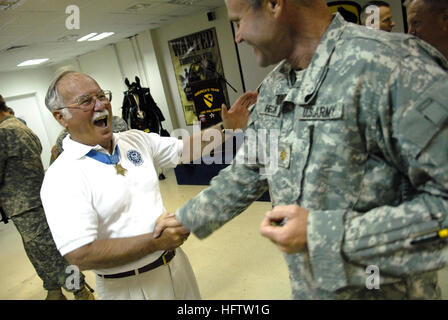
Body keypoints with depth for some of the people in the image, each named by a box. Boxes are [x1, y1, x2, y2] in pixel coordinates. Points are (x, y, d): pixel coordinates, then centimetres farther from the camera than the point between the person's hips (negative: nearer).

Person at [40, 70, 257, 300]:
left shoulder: (136, 139, 1)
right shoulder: (62, 177, -19)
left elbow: (184, 149, 12)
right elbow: (80, 255, -24)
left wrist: (225, 127, -1)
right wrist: (155, 241, -26)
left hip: (176, 263, 7)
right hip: (128, 287, -6)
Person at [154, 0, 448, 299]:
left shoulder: (391, 65, -24)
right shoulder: (273, 87, 2)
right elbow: (247, 172, 12)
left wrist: (328, 233, -25)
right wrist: (188, 218, 13)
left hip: (382, 289, -6)